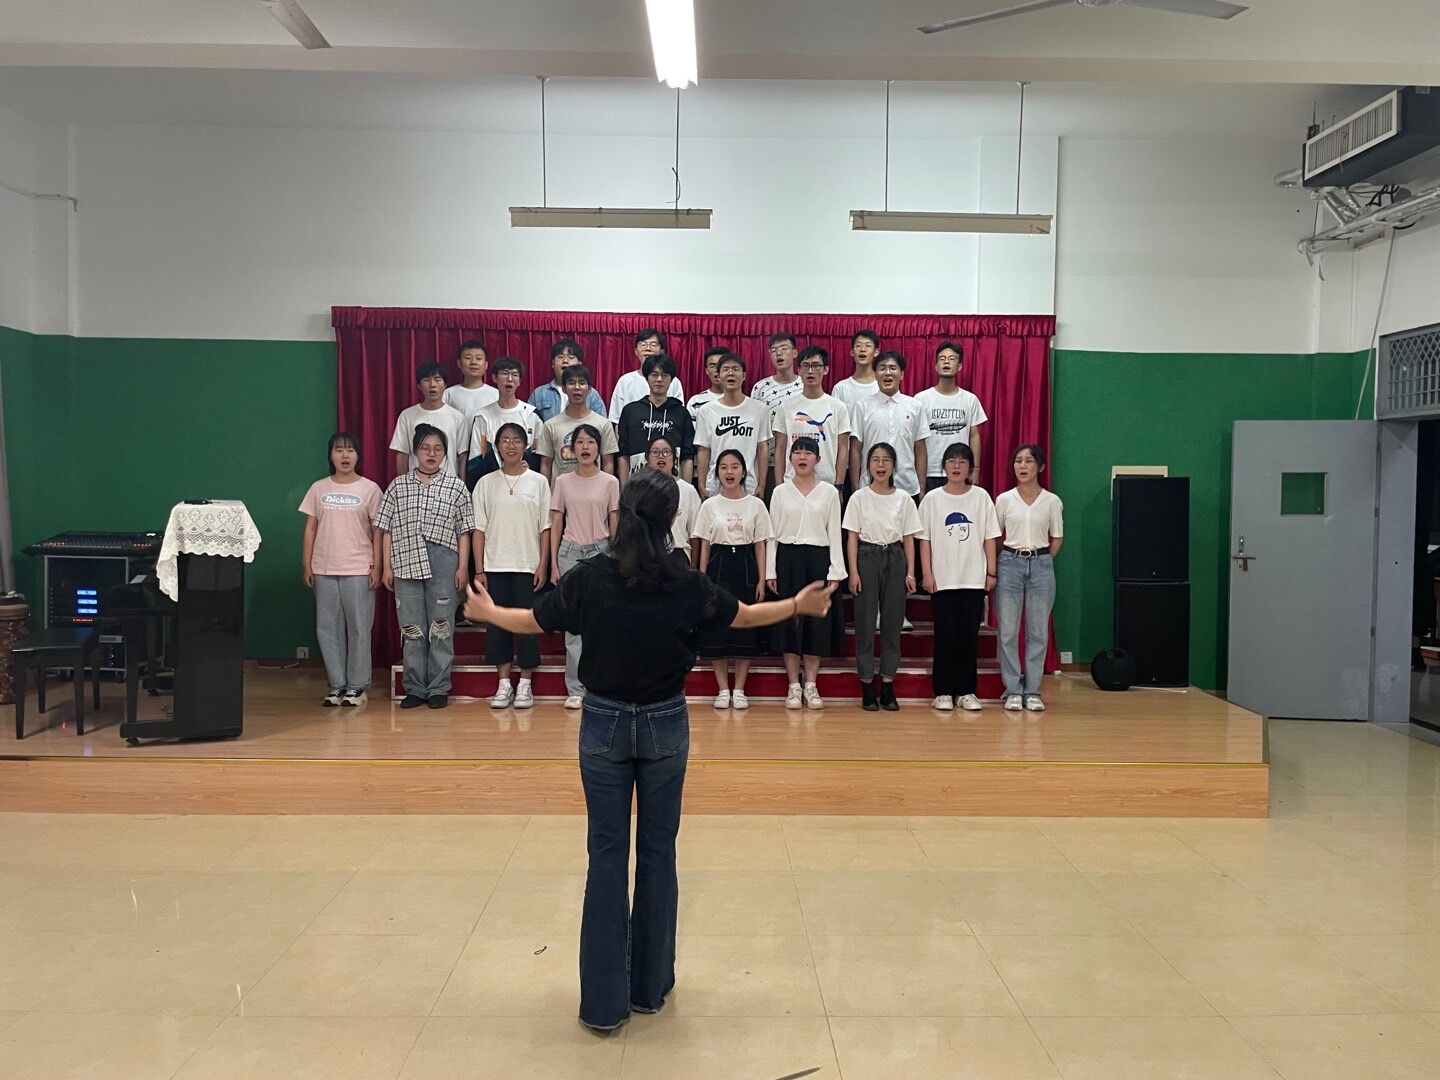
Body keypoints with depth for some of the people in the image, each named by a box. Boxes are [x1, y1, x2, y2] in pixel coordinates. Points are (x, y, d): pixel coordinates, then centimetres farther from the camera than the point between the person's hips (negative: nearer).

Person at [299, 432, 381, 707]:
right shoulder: (318, 489, 7)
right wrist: (306, 565, 4)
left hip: (358, 571, -3)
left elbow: (377, 531, 0)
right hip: (324, 570, 3)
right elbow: (310, 529, 9)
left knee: (358, 628, 0)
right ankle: (337, 685, 15)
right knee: (328, 628, 5)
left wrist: (377, 566, -5)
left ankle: (356, 686, 10)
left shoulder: (369, 489, 0)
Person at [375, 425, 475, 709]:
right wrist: (387, 566, 3)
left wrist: (462, 567, -1)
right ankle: (415, 689, 12)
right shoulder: (398, 485, 9)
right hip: (406, 564, 1)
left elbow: (464, 531, 6)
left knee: (441, 627, 2)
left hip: (443, 564, -1)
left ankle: (438, 689, 10)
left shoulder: (456, 486, 7)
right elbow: (387, 529, 8)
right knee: (411, 629, 4)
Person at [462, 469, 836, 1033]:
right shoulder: (687, 584, -11)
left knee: (607, 854, 7)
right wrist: (797, 605, 25)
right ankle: (650, 986, 25)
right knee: (657, 851, 13)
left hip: (604, 723, 0)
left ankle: (604, 1000, 11)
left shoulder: (588, 578, -11)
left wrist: (487, 613, 26)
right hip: (664, 725, 0)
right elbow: (743, 615, 6)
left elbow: (534, 622, 5)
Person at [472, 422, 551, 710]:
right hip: (495, 566, 1)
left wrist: (543, 565, -5)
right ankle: (504, 683, 13)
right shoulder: (486, 483, 5)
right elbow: (478, 529, 4)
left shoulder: (538, 482, 2)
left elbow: (545, 528, 2)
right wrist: (479, 569, -1)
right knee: (497, 622, 4)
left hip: (528, 566, -1)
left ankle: (525, 683, 10)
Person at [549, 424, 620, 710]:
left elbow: (615, 526, 3)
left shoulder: (610, 482, 1)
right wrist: (554, 564, 1)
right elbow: (556, 525, 6)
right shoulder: (563, 482, 4)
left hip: (600, 552, -1)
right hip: (570, 553, 1)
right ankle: (576, 689, 8)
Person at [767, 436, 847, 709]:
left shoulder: (829, 492, 3)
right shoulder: (780, 492, 5)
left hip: (818, 558, 0)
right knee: (789, 619, 1)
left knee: (817, 620, 2)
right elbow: (773, 534, 4)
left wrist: (835, 571, -5)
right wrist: (770, 571, -2)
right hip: (788, 558, 0)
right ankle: (794, 686, 9)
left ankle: (811, 685, 12)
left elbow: (834, 534, 2)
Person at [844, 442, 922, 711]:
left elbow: (908, 538, 7)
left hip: (894, 559, 2)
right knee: (865, 622, 0)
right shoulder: (859, 498, 0)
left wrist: (910, 572, 0)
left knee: (892, 623, 4)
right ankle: (867, 686, 8)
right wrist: (853, 572, -8)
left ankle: (888, 685, 12)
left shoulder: (904, 499, 5)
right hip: (867, 557, -2)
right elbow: (852, 537, -1)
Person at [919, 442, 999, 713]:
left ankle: (966, 691, 12)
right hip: (942, 579, -1)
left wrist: (991, 572, 2)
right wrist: (927, 574, -4)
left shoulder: (981, 497, 4)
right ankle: (943, 692, 9)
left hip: (973, 579, 1)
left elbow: (990, 538, 6)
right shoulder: (932, 499, 2)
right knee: (945, 635, 1)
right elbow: (925, 539, 2)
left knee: (969, 635, 3)